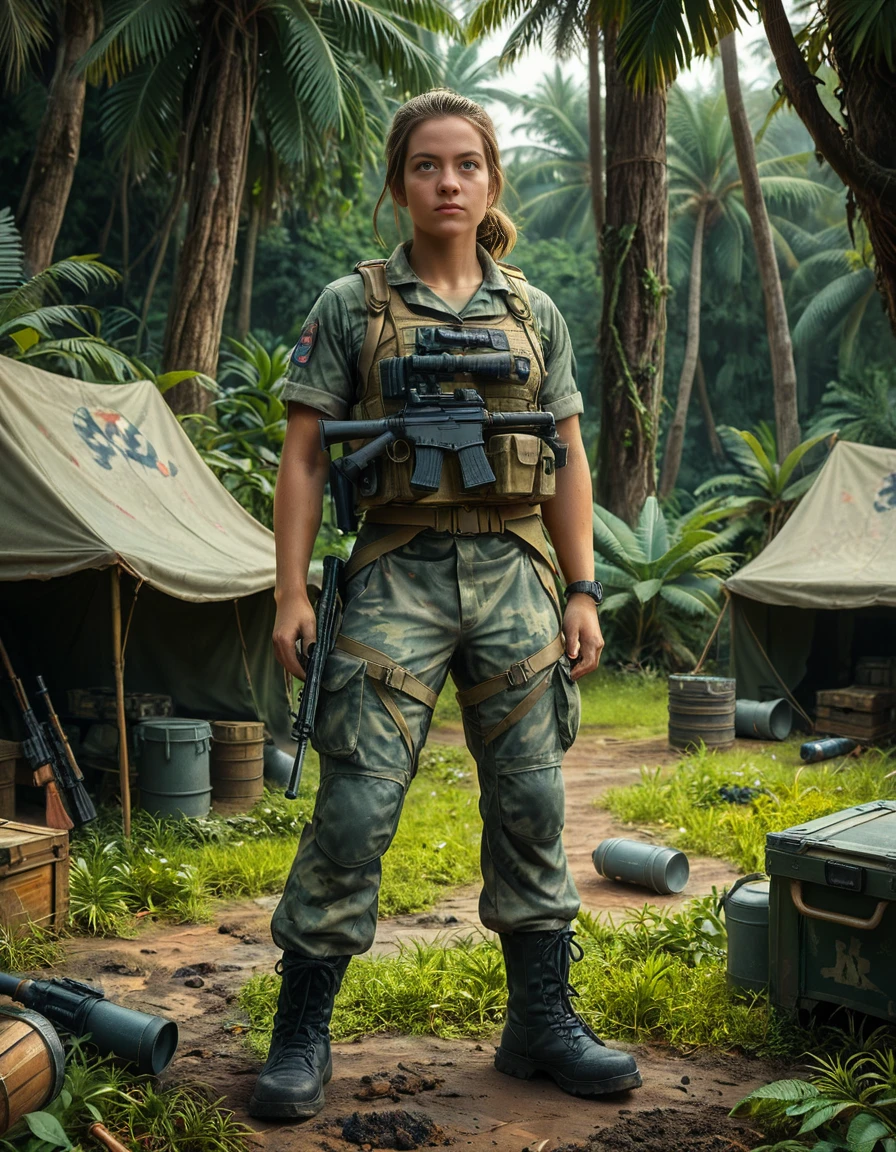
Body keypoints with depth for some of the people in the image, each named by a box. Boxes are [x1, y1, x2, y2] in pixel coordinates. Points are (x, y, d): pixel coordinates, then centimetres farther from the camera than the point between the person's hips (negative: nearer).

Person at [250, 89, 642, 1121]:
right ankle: (301, 1034, 5)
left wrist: (582, 592, 6)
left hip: (513, 572, 3)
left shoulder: (532, 316, 13)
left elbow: (569, 465, 14)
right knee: (357, 802, -7)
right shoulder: (351, 306, 4)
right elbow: (303, 459, 2)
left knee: (528, 802, 6)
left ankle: (541, 1020, 19)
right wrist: (292, 594, -5)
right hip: (400, 572, -3)